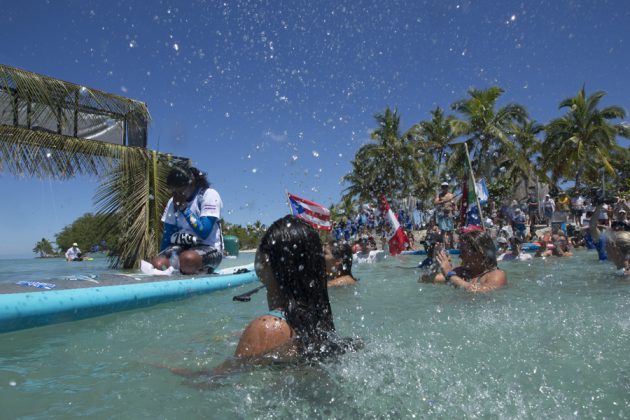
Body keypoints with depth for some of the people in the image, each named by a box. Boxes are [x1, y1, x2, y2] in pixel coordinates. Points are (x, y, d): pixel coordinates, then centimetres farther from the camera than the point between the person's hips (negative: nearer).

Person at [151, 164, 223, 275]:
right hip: (182, 247, 5)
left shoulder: (210, 195, -10)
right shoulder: (173, 202, 8)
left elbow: (204, 233, -19)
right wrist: (162, 258, 2)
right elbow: (168, 235, 11)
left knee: (188, 258, -38)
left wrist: (184, 208, -16)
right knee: (157, 264, -24)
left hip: (209, 248, -5)